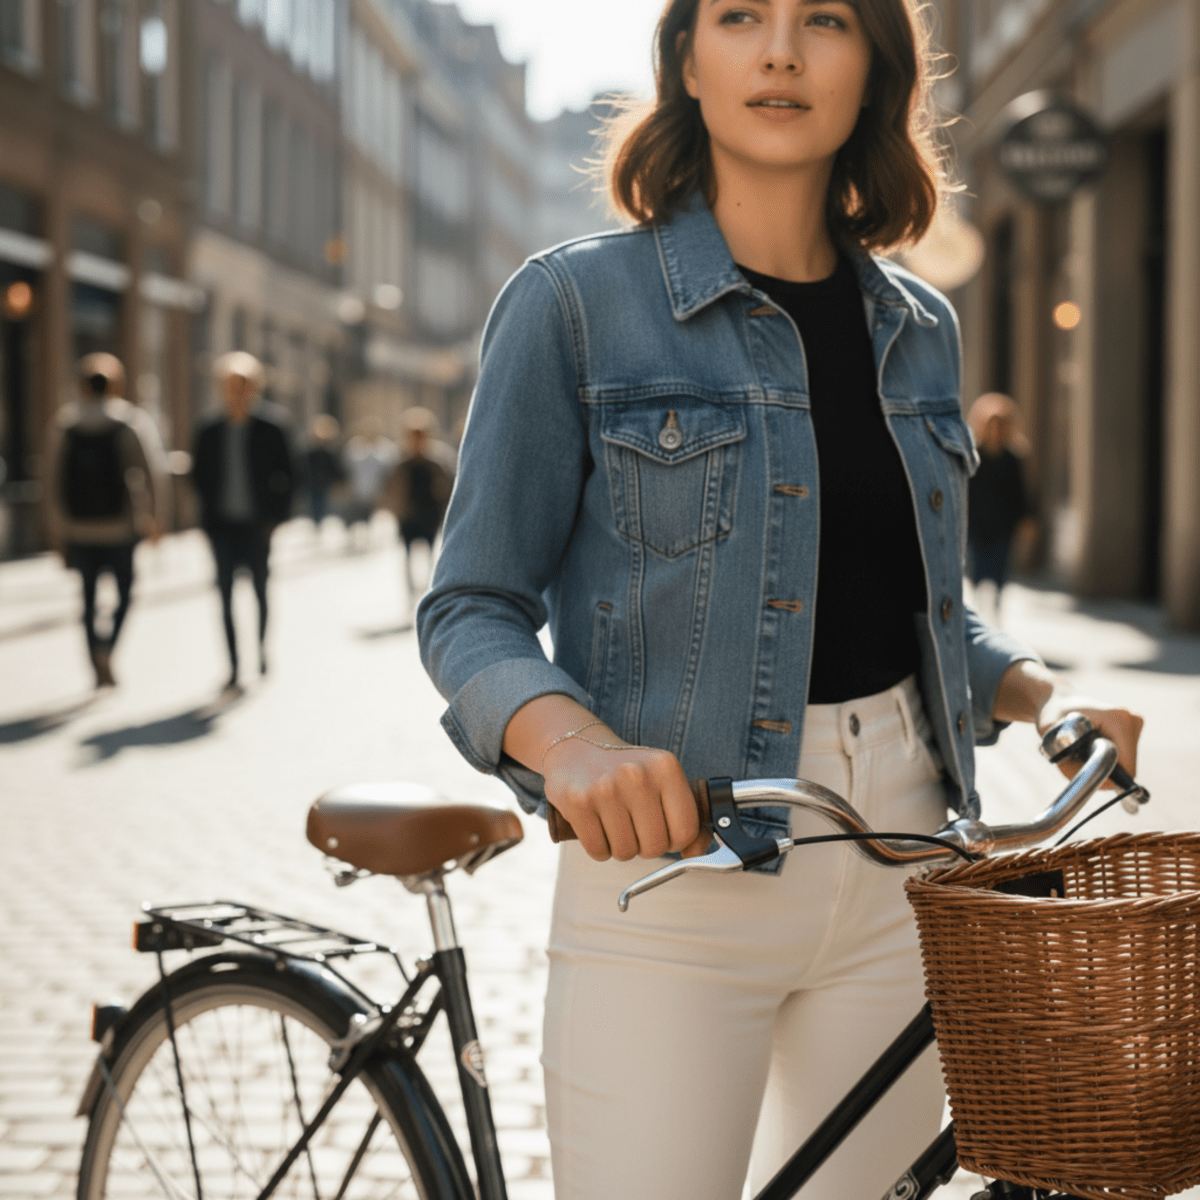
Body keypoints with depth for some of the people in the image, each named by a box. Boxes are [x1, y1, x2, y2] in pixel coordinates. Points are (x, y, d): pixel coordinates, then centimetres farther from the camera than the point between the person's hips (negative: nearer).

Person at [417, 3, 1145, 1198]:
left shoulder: (918, 328, 10)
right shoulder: (575, 302, -6)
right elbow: (470, 611, -8)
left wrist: (1042, 692, 0)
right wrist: (571, 741, -28)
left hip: (898, 856, 5)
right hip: (670, 849, -5)